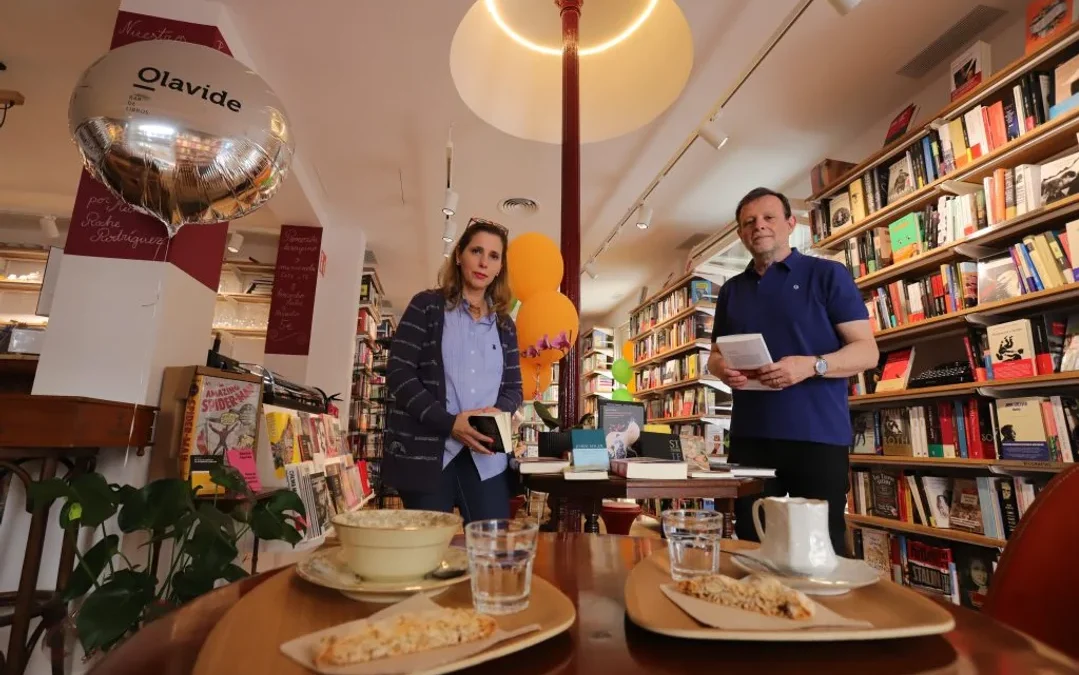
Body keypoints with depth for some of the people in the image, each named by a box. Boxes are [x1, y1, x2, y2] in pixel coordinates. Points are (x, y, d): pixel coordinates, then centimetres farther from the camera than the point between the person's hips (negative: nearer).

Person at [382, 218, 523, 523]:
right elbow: (398, 372, -6)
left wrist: (498, 412, -10)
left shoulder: (504, 325, 15)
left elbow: (514, 388, 14)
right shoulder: (427, 305, 2)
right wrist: (449, 422, -17)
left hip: (487, 458, 4)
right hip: (426, 452, -3)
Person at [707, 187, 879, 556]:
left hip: (817, 436, -4)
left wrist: (812, 365, -22)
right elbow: (715, 353, 19)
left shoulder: (828, 275, 1)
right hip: (749, 438, 4)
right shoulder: (731, 290, 14)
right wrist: (723, 370, -5)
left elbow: (867, 351, -3)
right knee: (752, 543, 11)